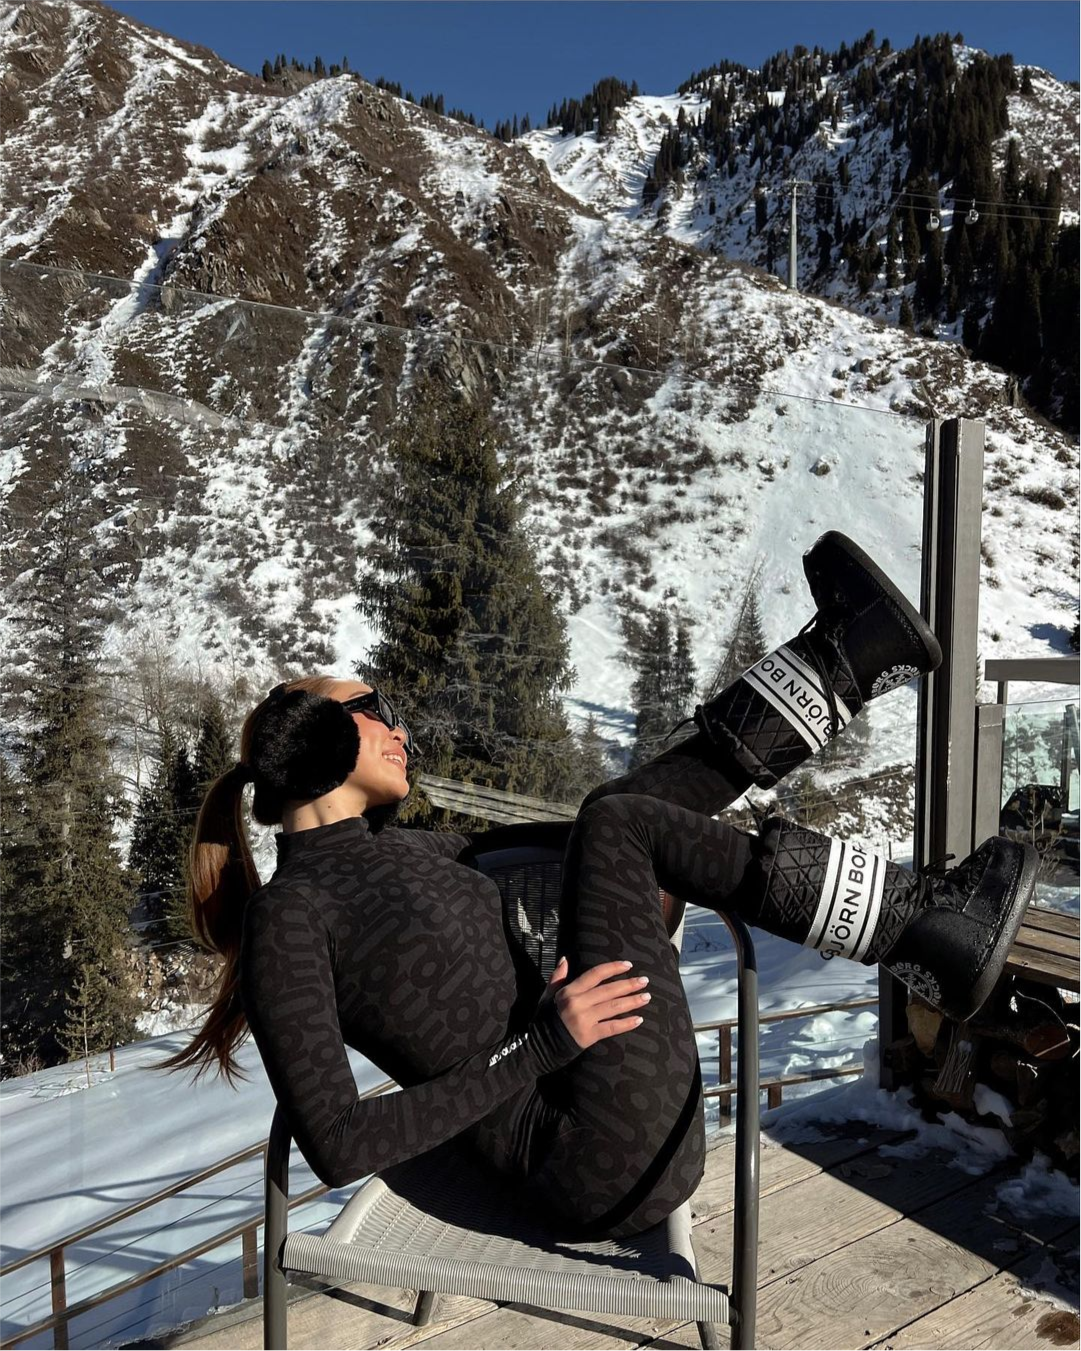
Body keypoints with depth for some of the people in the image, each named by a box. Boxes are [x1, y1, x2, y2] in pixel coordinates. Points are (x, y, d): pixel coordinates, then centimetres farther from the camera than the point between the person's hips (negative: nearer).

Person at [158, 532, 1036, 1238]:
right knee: (619, 820, -14)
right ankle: (922, 929, -1)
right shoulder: (281, 920, -12)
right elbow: (336, 1146, -17)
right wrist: (539, 1045, -21)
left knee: (616, 817, 6)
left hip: (651, 1115, 8)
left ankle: (848, 661, 4)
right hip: (615, 1170, -8)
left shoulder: (387, 849, 13)